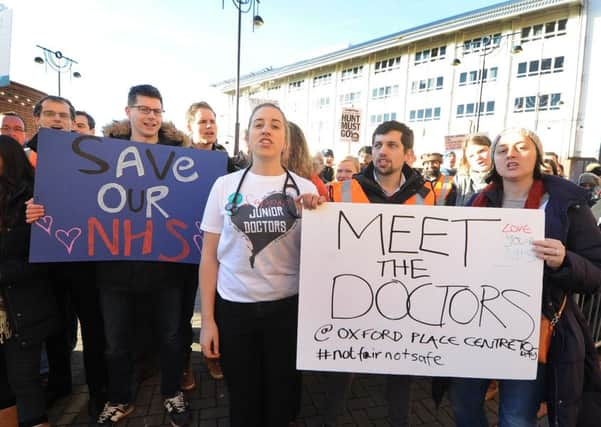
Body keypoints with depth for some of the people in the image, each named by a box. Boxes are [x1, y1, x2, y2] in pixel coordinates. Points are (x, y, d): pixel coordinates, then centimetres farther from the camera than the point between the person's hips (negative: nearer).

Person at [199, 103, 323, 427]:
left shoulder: (305, 189, -1)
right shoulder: (225, 185, -1)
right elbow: (209, 257, 1)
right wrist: (207, 320, -1)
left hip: (287, 307, 0)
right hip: (234, 308, 0)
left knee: (282, 399, 16)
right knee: (242, 400, 17)